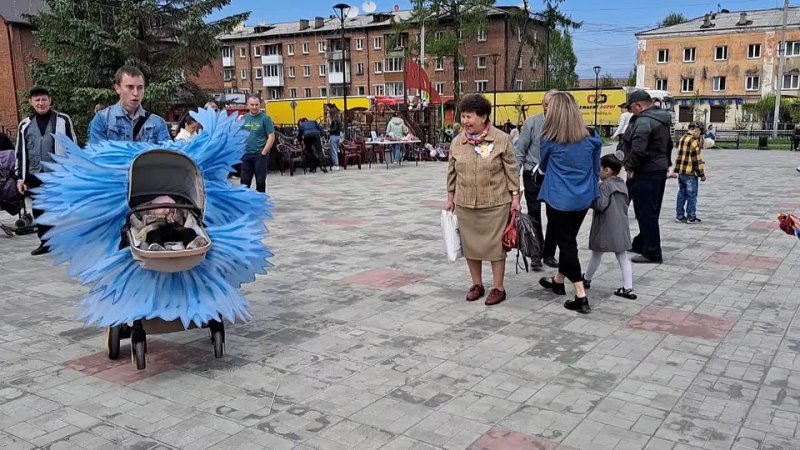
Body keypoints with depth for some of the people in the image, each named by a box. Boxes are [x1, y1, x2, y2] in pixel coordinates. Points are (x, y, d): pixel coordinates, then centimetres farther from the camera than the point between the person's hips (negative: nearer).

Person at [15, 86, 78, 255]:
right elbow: (20, 153, 14)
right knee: (39, 211, 9)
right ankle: (45, 242, 20)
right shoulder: (25, 125, 10)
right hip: (35, 176, 4)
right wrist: (20, 177, 9)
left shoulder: (63, 120, -1)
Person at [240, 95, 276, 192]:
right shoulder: (244, 118, 9)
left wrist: (264, 152, -13)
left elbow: (271, 137, -8)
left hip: (260, 155, -4)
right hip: (246, 155, 4)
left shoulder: (265, 118, -4)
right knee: (244, 182, 8)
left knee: (260, 181, 3)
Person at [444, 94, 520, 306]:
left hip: (495, 204, -4)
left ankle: (498, 287, 16)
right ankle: (477, 284, 26)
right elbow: (452, 172, 11)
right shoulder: (457, 142, 3)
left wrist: (515, 197, -6)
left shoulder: (501, 139, -8)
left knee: (495, 245, 4)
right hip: (465, 204, 4)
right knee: (469, 244, 11)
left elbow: (511, 170, -4)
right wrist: (450, 198, 12)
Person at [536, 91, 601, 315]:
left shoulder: (550, 139, -11)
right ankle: (558, 281, 40)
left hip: (559, 199, -5)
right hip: (583, 198, 5)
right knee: (567, 239, 21)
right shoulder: (591, 138, -2)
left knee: (566, 242, 2)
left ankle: (581, 297, -1)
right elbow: (596, 169, 8)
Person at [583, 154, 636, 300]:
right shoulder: (623, 184, 9)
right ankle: (628, 288, 2)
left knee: (597, 254, 11)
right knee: (623, 256, 6)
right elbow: (627, 202, 18)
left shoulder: (605, 186, -15)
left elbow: (600, 205, -23)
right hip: (621, 227, 6)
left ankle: (587, 279, 29)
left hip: (605, 228, -6)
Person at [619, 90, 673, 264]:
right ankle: (641, 244, 32)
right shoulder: (662, 120, 13)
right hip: (660, 169, 10)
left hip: (645, 173, -10)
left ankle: (652, 253, 3)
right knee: (650, 212, 18)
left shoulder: (643, 121, -20)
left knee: (646, 213, -3)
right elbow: (668, 144, 22)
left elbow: (637, 150, -29)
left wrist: (631, 167, -15)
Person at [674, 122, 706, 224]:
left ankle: (679, 216, 16)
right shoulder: (693, 141, -14)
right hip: (690, 173, -8)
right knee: (692, 195, 1)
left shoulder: (681, 139, 11)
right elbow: (696, 159, -15)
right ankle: (691, 217, 5)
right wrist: (701, 174, -9)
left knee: (681, 194, 13)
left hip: (680, 171, 8)